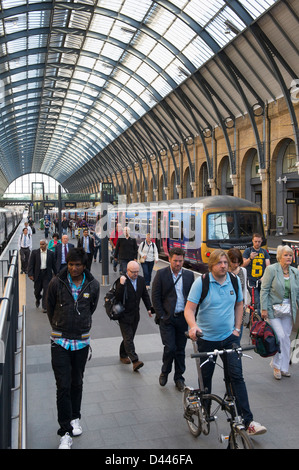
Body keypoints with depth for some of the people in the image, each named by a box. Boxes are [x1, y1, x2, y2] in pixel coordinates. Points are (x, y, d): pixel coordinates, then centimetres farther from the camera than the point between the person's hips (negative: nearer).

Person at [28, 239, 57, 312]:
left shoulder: (51, 253, 2)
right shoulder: (34, 252, 0)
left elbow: (54, 265, 8)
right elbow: (30, 264, -3)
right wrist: (30, 274, -11)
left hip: (47, 274, 0)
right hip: (38, 274, 0)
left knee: (46, 290, -5)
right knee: (37, 290, 10)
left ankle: (45, 307, 2)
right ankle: (38, 299, 42)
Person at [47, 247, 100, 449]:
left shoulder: (93, 285, -5)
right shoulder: (57, 283, -9)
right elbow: (50, 309, 6)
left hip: (82, 341, 2)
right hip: (60, 341, -2)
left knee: (77, 383, 16)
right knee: (63, 386, -4)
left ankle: (75, 418, 36)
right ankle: (66, 432, 5)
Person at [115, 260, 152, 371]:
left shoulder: (141, 280, 4)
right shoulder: (121, 281, -15)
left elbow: (145, 295, 15)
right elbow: (118, 297, -23)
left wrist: (149, 308, 11)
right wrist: (121, 284, -33)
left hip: (135, 315, 6)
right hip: (124, 315, -6)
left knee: (129, 337, 15)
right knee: (128, 338, -9)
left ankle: (123, 355, 32)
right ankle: (135, 361, -12)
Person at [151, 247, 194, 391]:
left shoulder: (189, 275, 5)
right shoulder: (161, 274, -4)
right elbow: (155, 297, -4)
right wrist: (161, 316, -7)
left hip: (183, 318, 3)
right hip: (167, 318, -3)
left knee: (180, 350, 10)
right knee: (170, 348, -7)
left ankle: (179, 378, 25)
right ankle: (164, 372, 20)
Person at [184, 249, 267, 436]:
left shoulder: (234, 280, 0)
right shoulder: (201, 282, -12)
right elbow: (189, 309, -15)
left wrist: (237, 327, 7)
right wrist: (193, 326, -33)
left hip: (230, 337, 2)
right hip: (206, 339, -2)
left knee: (237, 376, -4)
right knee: (205, 378, 11)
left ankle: (248, 421, 0)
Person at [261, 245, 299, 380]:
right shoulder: (271, 269, -7)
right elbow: (264, 290, -8)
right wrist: (264, 309, -12)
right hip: (273, 309, -5)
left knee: (286, 338, 9)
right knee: (280, 336, -10)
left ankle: (284, 367, 22)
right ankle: (276, 366, 9)